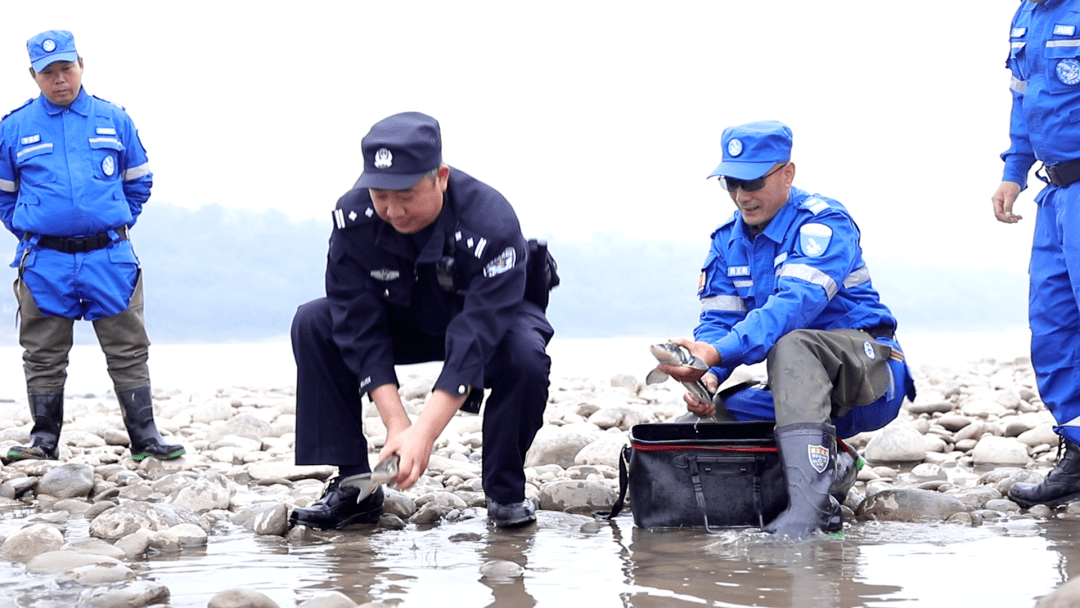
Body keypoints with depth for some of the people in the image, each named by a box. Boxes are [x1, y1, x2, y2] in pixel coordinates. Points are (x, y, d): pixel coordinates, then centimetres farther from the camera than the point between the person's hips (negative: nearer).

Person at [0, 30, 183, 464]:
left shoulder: (113, 120, 6)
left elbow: (138, 182, 16)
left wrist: (117, 226, 10)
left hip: (109, 258, 0)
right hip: (44, 262, 0)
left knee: (128, 350, 2)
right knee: (44, 357, 6)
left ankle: (144, 436, 7)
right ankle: (44, 439, 15)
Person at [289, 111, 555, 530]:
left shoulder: (490, 225, -37)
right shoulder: (353, 217, -26)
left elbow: (474, 342, -40)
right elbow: (359, 327, -26)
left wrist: (424, 433, -48)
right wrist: (396, 425, -34)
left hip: (496, 314, -3)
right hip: (408, 320, 3)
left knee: (525, 357, -37)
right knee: (313, 325, -19)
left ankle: (505, 492, -12)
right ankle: (353, 485, -14)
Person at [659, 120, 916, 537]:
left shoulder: (823, 223, -15)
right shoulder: (727, 241, 8)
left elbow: (798, 302, -31)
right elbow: (717, 320, 0)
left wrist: (719, 352, -44)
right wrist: (707, 375, -24)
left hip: (872, 378, -7)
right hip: (804, 394, 7)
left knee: (790, 342, -38)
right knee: (710, 413, -12)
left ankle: (809, 496, -51)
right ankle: (830, 467, -6)